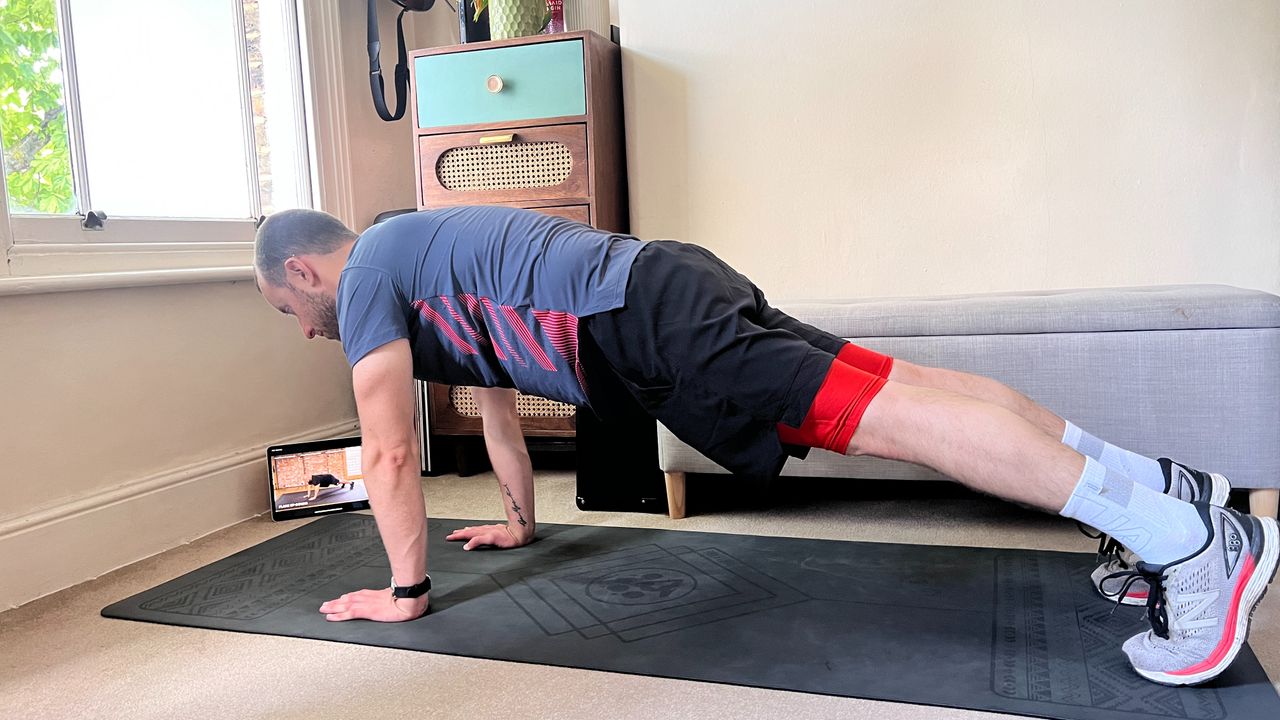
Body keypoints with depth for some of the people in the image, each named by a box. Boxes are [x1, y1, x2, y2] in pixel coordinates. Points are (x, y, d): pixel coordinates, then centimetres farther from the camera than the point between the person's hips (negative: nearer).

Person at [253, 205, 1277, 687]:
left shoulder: (369, 275, 4)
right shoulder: (417, 258, 32)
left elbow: (391, 452, -2)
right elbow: (496, 394, 38)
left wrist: (406, 588, 9)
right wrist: (520, 521, 43)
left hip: (641, 324, -9)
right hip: (665, 294, 9)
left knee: (886, 414, -16)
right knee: (897, 390, 3)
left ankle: (1191, 539, -16)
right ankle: (1157, 482, 7)